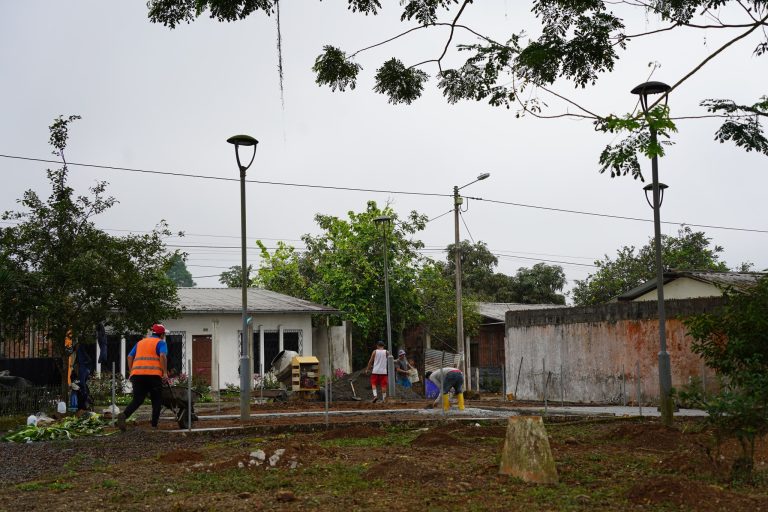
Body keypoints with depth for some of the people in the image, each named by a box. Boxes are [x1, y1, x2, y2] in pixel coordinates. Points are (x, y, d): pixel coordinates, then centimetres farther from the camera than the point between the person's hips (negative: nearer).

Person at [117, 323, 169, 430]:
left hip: (137, 374, 4)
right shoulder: (161, 342, 8)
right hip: (153, 374, -4)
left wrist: (131, 372, 20)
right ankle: (154, 425, 5)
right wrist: (165, 372, -10)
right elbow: (162, 356, -11)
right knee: (156, 401, 9)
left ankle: (124, 415, -20)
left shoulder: (140, 342, 25)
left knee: (137, 400, 5)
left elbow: (130, 357, 18)